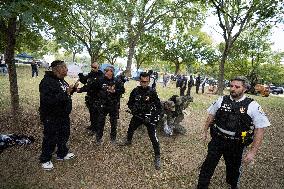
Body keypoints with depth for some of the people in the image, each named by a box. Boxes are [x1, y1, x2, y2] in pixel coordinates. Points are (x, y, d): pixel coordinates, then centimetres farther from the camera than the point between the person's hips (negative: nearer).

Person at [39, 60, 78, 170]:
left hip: (63, 115, 9)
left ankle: (62, 154, 42)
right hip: (51, 117, -9)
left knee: (64, 135, 21)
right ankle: (45, 159, 27)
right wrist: (65, 93, -33)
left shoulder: (61, 80, 7)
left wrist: (72, 89, 1)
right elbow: (48, 100, -33)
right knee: (50, 139, 6)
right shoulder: (47, 82, -23)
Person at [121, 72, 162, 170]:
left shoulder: (152, 92, -16)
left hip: (149, 117, -4)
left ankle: (157, 157, 8)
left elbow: (159, 107, -12)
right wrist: (132, 108, -15)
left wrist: (152, 117, -22)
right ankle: (129, 141, 56)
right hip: (137, 115, 4)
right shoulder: (135, 91, -6)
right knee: (130, 130, 22)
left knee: (153, 138, -9)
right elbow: (130, 103, 6)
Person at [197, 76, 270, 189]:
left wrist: (253, 151, -14)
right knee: (208, 165, 4)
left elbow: (260, 129, -10)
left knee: (234, 168, 21)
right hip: (217, 140, 1)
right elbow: (211, 116, 10)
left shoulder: (253, 106, -12)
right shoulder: (221, 100, -4)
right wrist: (205, 131, 14)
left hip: (236, 145, 0)